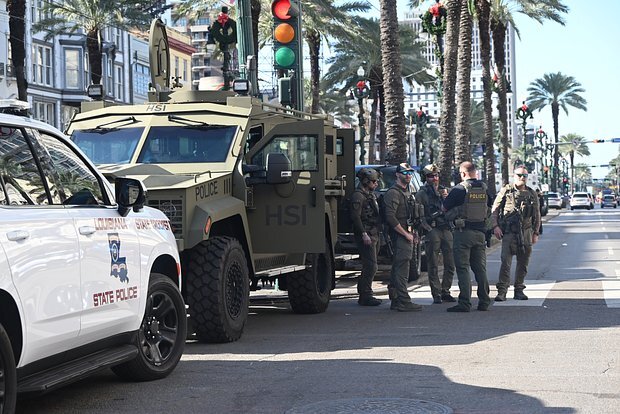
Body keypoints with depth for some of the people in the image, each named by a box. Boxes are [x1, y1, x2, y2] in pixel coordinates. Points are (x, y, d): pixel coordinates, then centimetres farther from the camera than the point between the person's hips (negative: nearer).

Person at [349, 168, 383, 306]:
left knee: (369, 266, 12)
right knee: (371, 266, -13)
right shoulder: (358, 196, -11)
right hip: (366, 236, -10)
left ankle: (363, 294, 18)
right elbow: (355, 216, -19)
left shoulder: (370, 195, 21)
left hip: (374, 235, 10)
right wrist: (364, 234, -24)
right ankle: (365, 296, -10)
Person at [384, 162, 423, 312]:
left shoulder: (407, 192, 21)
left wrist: (413, 233, 17)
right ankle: (404, 302, -13)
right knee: (402, 268, -12)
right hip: (399, 235, -10)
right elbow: (390, 217, -20)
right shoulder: (393, 193, -11)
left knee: (398, 269, 12)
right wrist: (406, 234, -18)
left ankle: (396, 300, 17)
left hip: (406, 235, 10)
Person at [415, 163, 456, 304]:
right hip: (432, 231, -5)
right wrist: (428, 228, -14)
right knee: (433, 266, -3)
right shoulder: (422, 193, 0)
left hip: (447, 230, 5)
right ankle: (436, 294, 2)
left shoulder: (444, 190, 17)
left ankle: (445, 292, 17)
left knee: (450, 264, 6)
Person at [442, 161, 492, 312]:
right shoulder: (484, 188, 6)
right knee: (480, 268, 13)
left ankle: (465, 303, -8)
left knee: (463, 268, -3)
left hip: (463, 232, -6)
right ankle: (484, 302, 15)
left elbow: (444, 208, -2)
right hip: (480, 232, 6)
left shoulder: (460, 189, -11)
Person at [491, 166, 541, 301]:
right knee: (505, 262, -12)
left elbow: (537, 215, 15)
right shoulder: (505, 191, 2)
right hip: (509, 231, -3)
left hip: (526, 232, 4)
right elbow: (494, 210, 4)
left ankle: (519, 290, 16)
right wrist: (495, 226, -7)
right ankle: (502, 291, -11)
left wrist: (535, 233, 10)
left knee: (523, 263, 7)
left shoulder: (532, 194, 11)